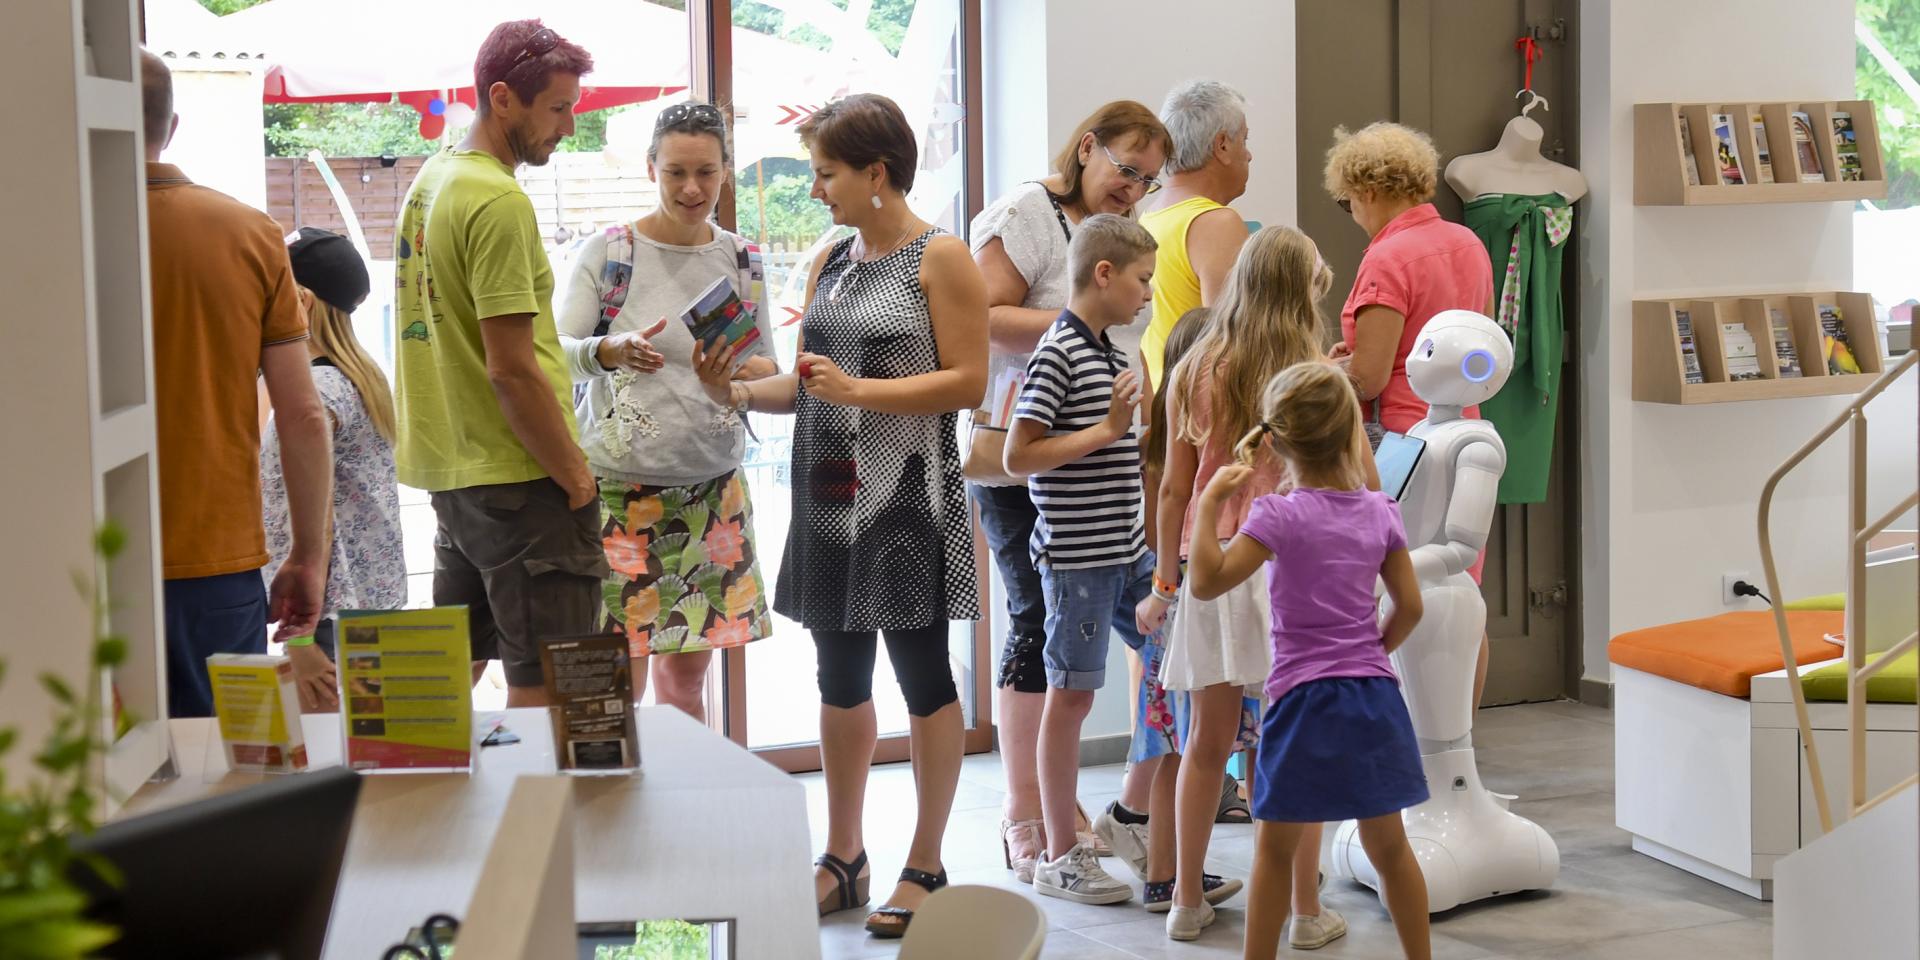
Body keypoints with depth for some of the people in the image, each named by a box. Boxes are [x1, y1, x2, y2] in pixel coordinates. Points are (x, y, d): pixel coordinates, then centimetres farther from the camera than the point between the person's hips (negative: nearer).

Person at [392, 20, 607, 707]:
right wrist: (575, 475, -12)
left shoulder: (431, 180, 13)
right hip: (521, 478, -10)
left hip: (450, 471, 10)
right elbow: (512, 369, -21)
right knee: (545, 689, -3)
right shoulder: (499, 201, -17)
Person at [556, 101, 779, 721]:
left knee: (686, 676, 9)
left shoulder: (741, 261, 8)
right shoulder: (607, 253, -3)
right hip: (617, 485, -4)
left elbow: (769, 369, 12)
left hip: (712, 489, 4)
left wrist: (749, 373, -11)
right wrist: (610, 351, -28)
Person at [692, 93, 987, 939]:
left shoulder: (940, 258, -6)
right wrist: (740, 392, -2)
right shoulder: (831, 262, 13)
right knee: (840, 678, 13)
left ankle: (925, 867, 12)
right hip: (829, 500, 7)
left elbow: (968, 382, -12)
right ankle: (842, 859, 24)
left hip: (907, 502, -7)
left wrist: (858, 390, -19)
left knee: (922, 677, 2)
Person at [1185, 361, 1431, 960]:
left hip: (1305, 698, -4)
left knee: (1276, 848, 7)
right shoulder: (1379, 511, 3)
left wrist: (1209, 505, -10)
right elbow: (1409, 606, 7)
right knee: (1388, 846, 15)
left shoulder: (1279, 514, -11)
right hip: (1375, 694, 5)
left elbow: (1207, 581, -18)